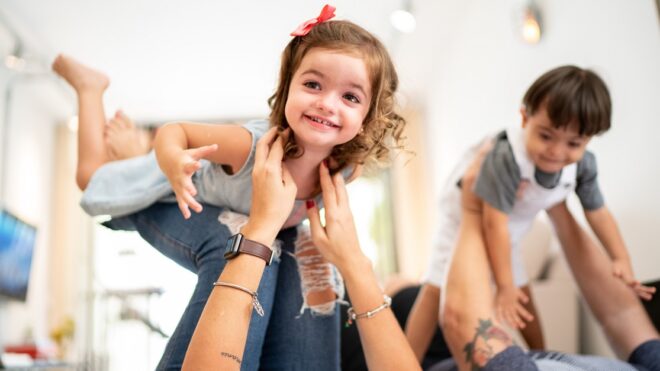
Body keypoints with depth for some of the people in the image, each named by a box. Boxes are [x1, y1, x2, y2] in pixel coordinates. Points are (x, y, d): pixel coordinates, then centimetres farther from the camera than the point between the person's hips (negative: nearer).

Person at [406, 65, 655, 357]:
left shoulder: (583, 165, -23)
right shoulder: (507, 158, -44)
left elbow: (598, 213, -4)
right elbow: (494, 223, -38)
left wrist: (621, 259, -1)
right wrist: (504, 285, -31)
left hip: (510, 230, 6)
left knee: (522, 293, 19)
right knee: (437, 290, -12)